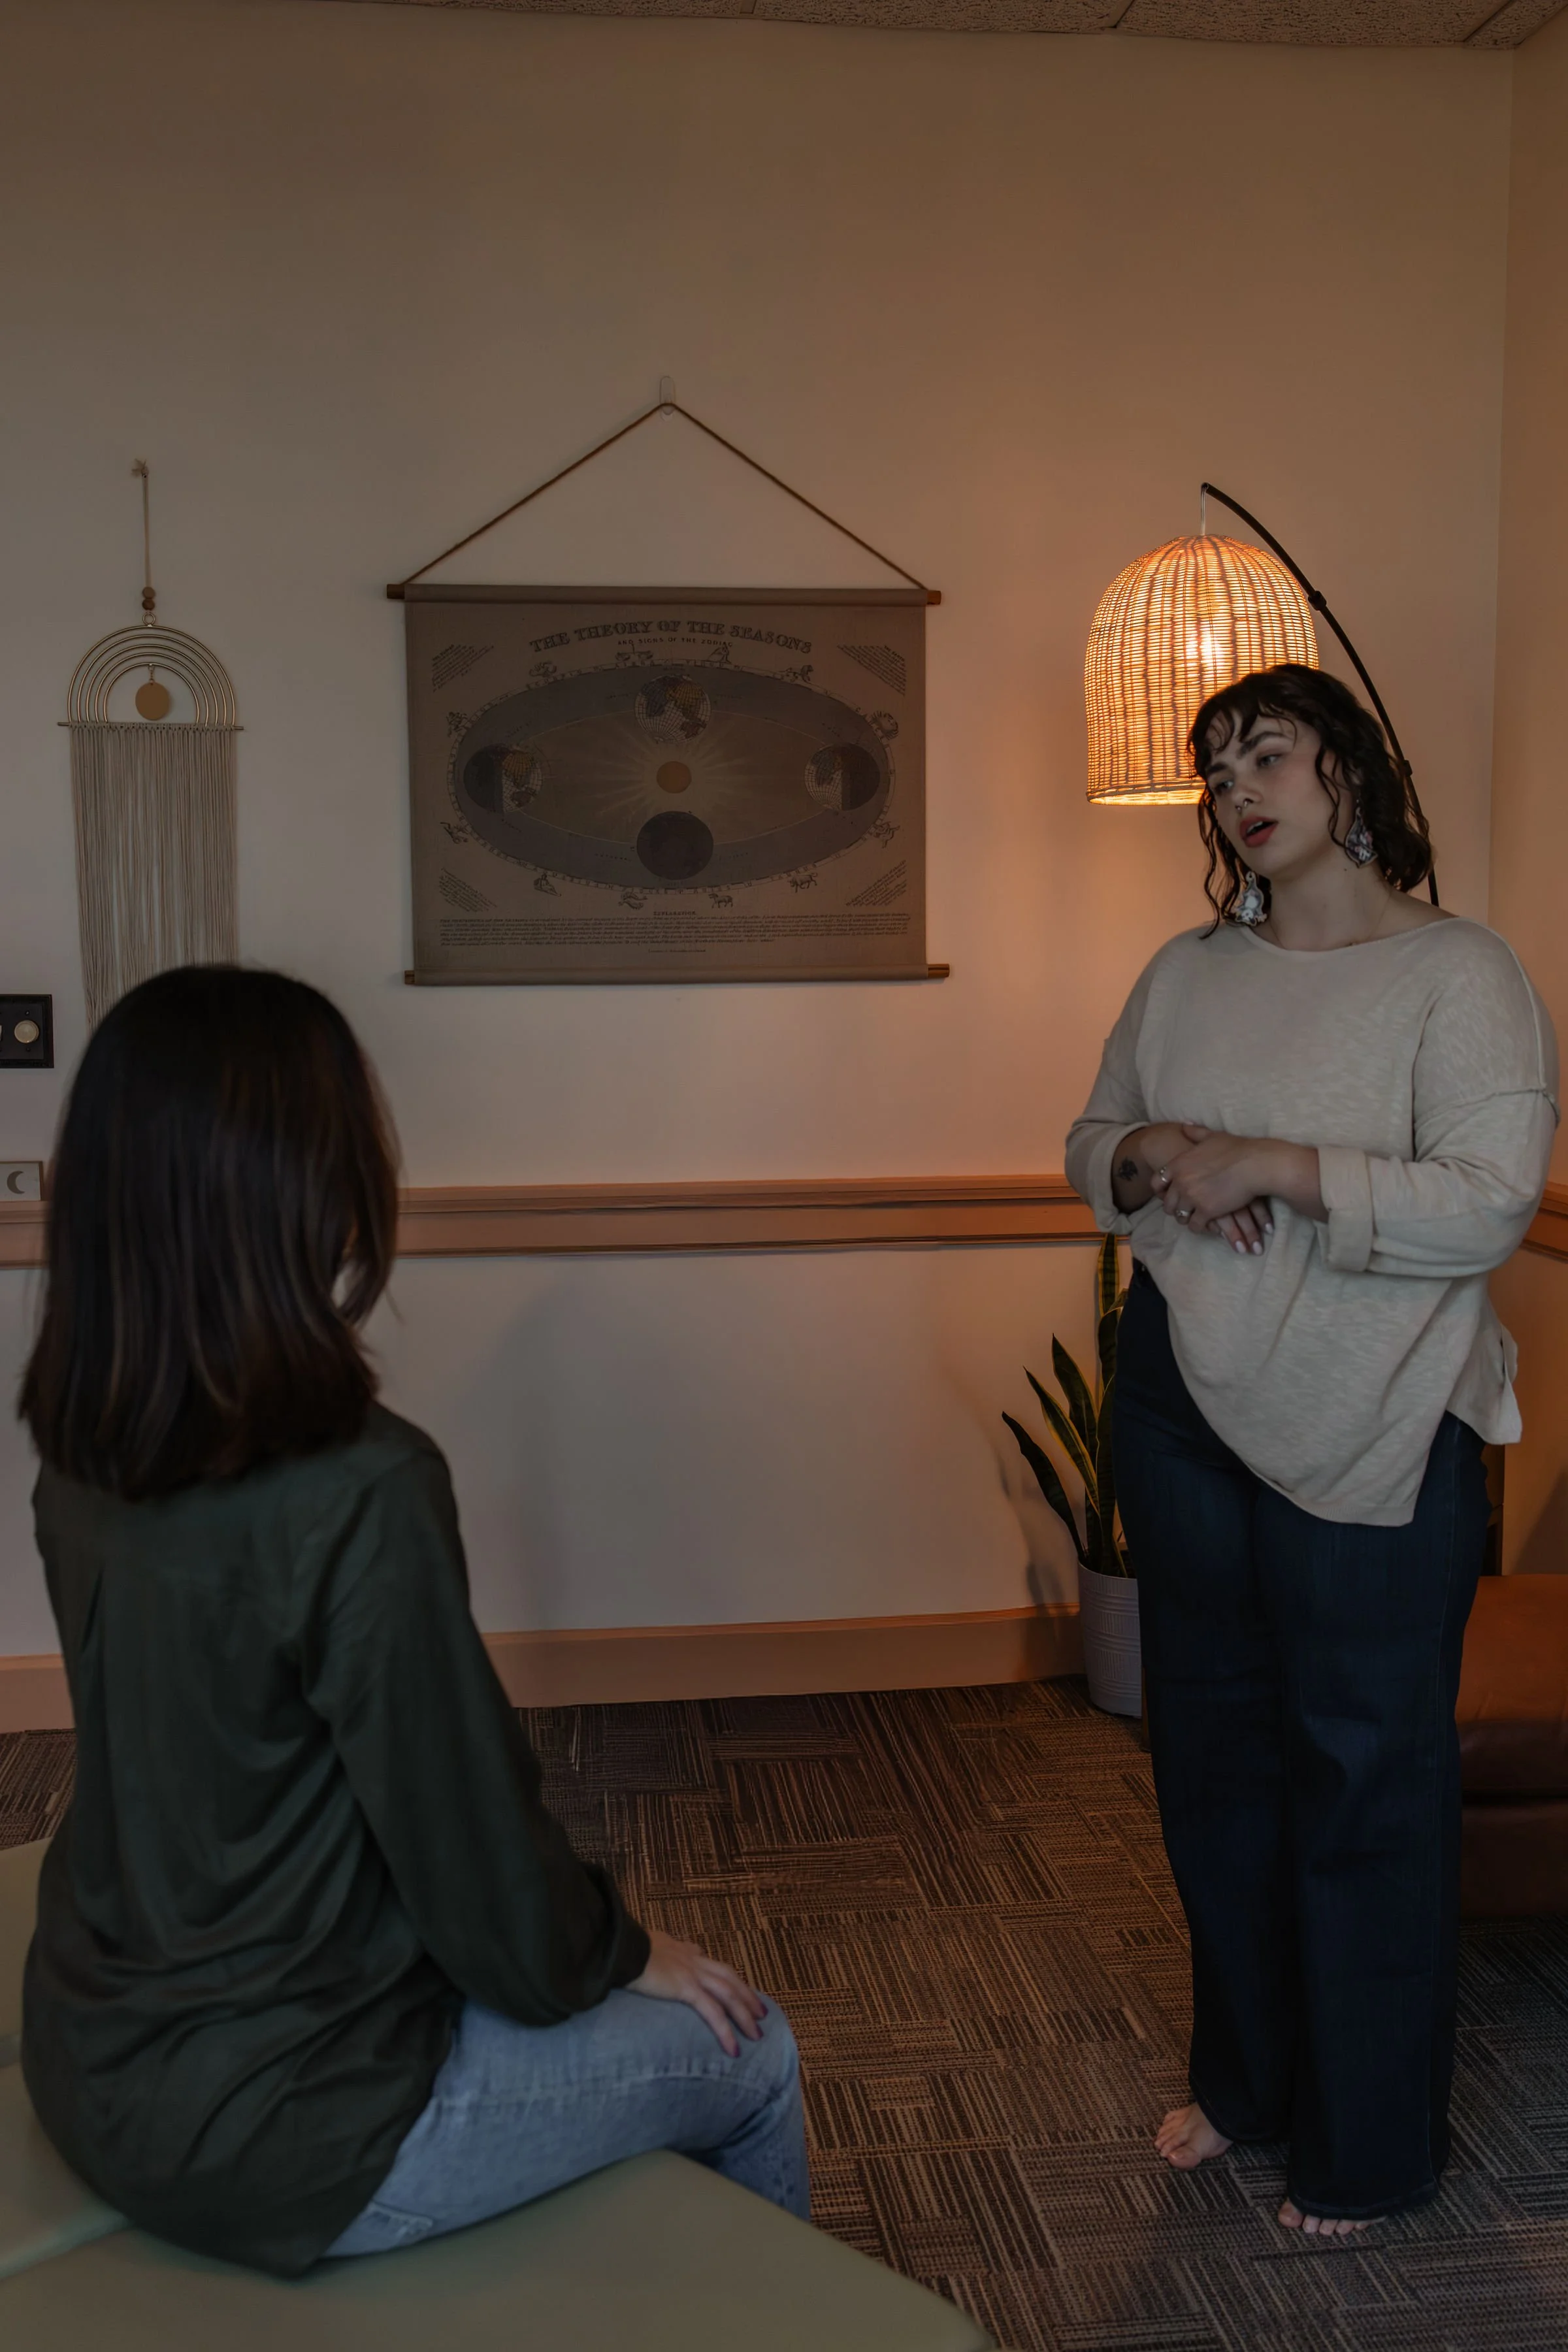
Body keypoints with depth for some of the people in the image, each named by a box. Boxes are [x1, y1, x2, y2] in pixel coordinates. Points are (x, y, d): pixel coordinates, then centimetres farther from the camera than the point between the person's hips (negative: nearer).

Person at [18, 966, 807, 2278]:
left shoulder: (84, 1455, -6)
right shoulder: (360, 1493, -30)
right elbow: (474, 1848, -19)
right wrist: (616, 1957, -1)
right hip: (263, 2141, -7)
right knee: (750, 2054, 13)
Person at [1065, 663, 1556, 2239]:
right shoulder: (1186, 974, 8)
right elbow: (1090, 1144, 15)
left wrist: (1263, 1165, -22)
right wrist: (1152, 1157, -8)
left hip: (1369, 1440, -6)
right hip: (1183, 1402, 6)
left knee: (1366, 1783, 6)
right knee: (1214, 1754, 18)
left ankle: (1368, 2143, 26)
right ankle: (1243, 2075, 38)